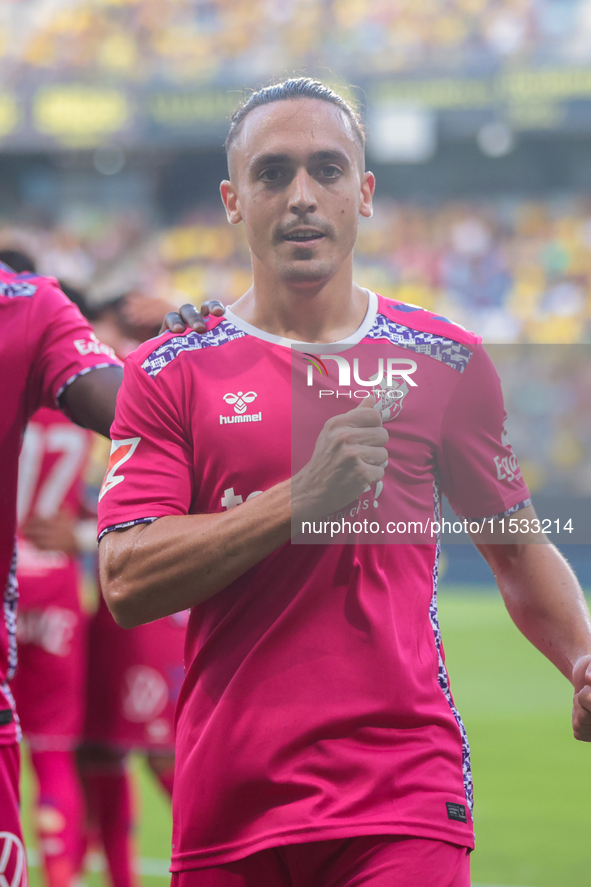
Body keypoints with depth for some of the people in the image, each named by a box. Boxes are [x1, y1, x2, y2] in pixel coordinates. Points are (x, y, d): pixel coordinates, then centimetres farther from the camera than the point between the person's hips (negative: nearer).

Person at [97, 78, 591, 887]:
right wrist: (302, 501, -16)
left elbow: (515, 548, 20)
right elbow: (126, 583, -7)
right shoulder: (168, 376, 5)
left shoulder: (445, 361, 10)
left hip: (402, 795, 0)